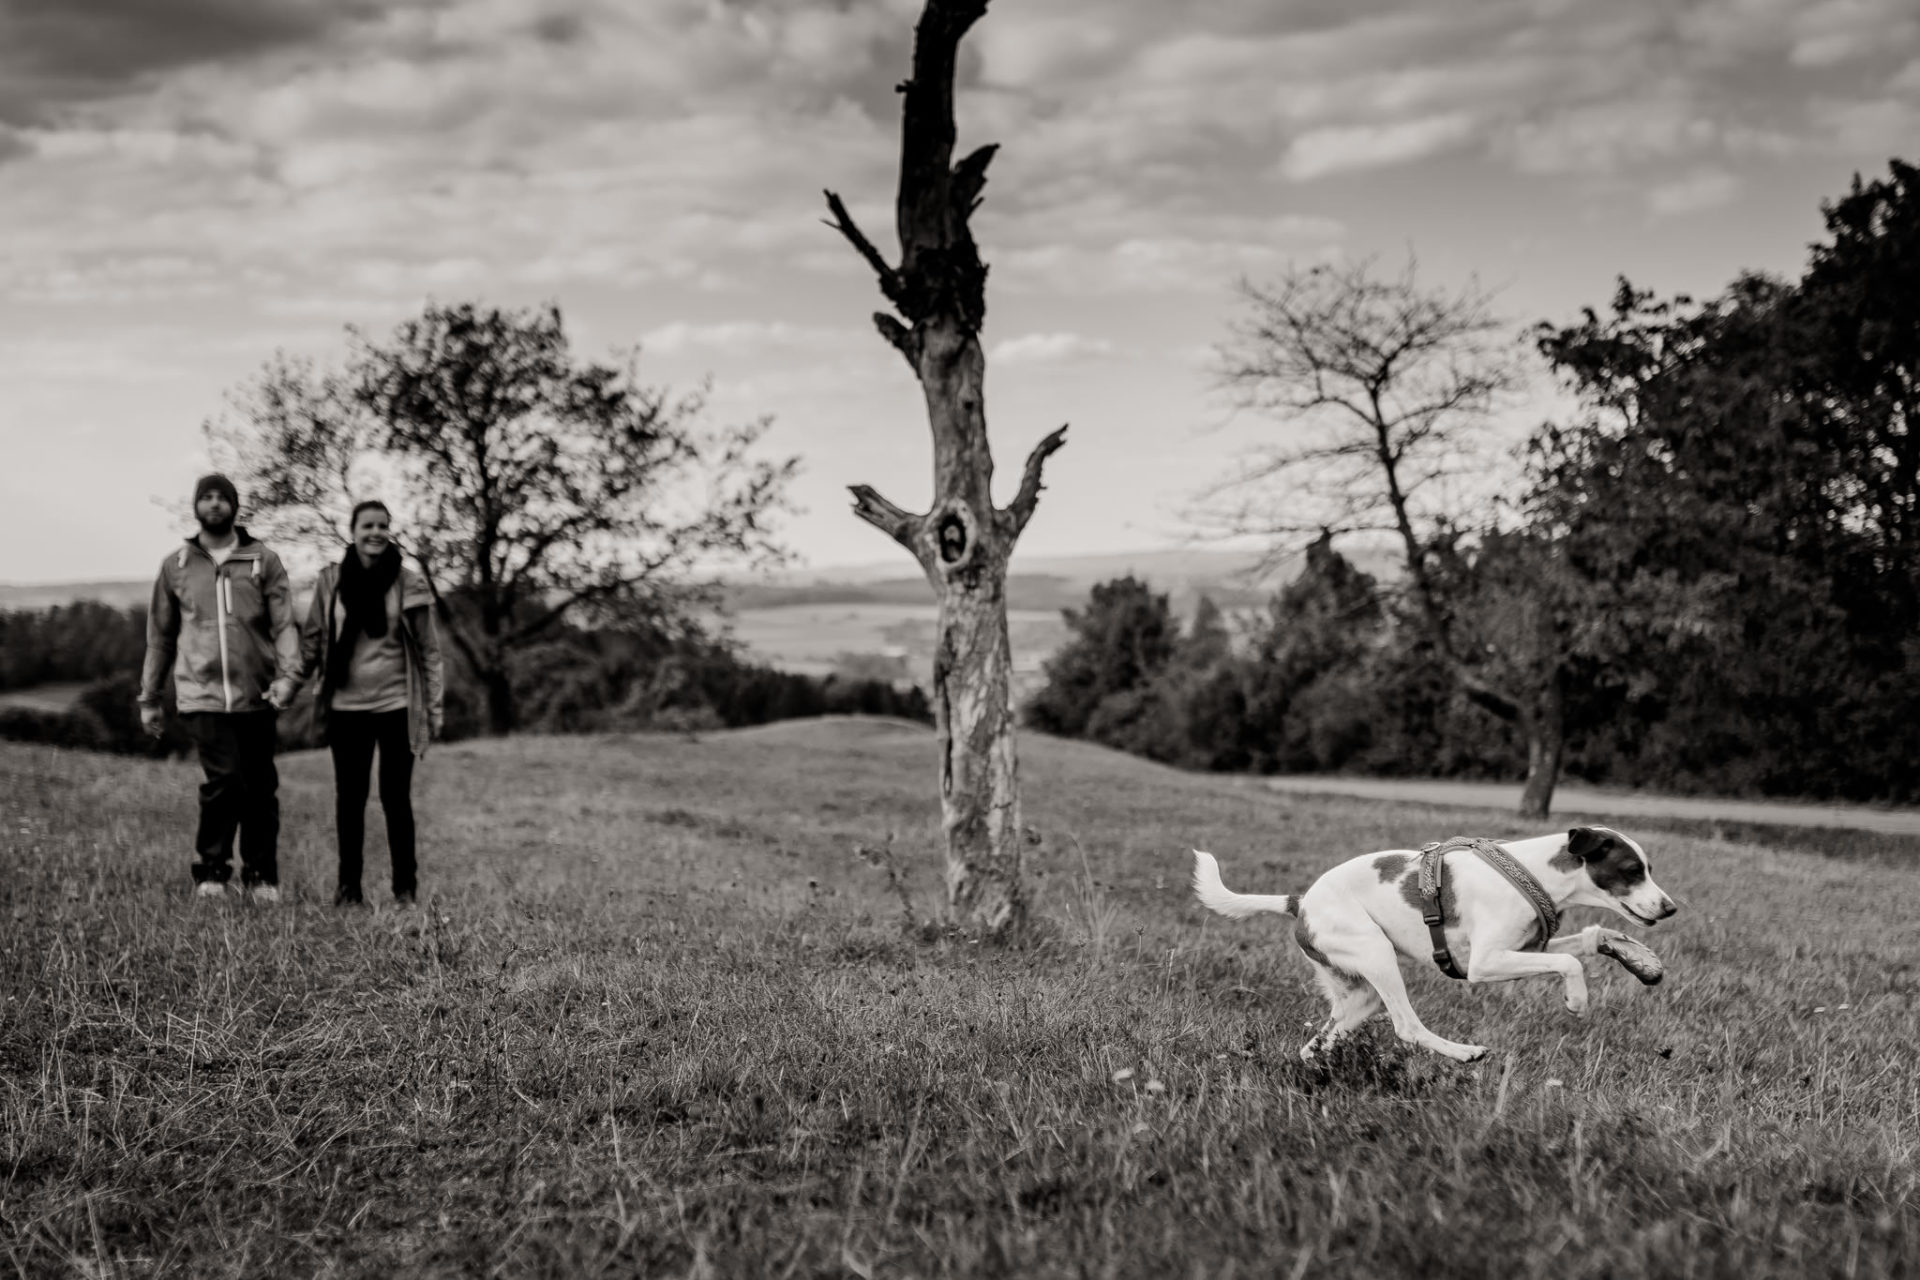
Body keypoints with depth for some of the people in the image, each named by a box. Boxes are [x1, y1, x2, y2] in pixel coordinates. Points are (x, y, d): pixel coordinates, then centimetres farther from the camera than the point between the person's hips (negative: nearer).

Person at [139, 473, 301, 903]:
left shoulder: (263, 560, 6)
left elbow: (284, 624, 0)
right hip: (202, 694, -1)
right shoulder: (175, 566, 10)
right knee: (224, 778, -15)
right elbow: (159, 635, 15)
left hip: (255, 695, 1)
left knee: (260, 788, 4)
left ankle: (261, 877, 18)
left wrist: (286, 674, -17)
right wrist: (149, 698, 16)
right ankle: (210, 871, 1)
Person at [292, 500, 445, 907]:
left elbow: (428, 650, 1)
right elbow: (312, 638, 7)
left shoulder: (407, 584, -2)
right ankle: (348, 886, 14)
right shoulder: (330, 582, 1)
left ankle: (405, 887, 12)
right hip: (347, 706, 1)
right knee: (349, 798, 6)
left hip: (396, 706, -1)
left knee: (396, 798, 3)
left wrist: (432, 708, 0)